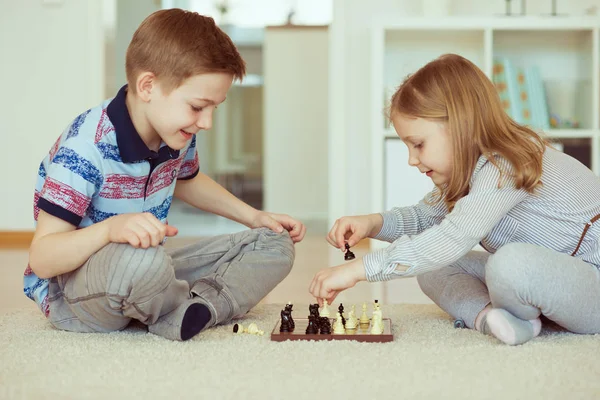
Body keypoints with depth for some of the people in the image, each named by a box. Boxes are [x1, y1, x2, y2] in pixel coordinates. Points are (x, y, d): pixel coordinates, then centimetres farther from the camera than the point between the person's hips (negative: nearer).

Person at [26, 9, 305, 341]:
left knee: (273, 245, 2)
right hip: (69, 288, -8)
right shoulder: (85, 150, -26)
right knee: (142, 261, -44)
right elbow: (41, 259, -28)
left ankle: (196, 307, -20)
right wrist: (111, 228, -46)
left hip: (146, 267, 8)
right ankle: (185, 308, -12)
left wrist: (254, 217, 15)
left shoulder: (175, 135, -2)